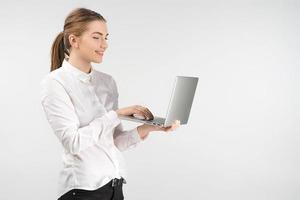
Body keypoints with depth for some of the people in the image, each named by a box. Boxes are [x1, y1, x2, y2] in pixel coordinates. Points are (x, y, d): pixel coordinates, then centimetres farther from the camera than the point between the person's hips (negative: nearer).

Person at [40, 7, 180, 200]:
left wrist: (145, 129, -10)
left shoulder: (108, 81, 6)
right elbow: (73, 142, -19)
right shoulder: (55, 82, -11)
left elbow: (115, 141, 5)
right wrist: (117, 114, -18)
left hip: (115, 184, 6)